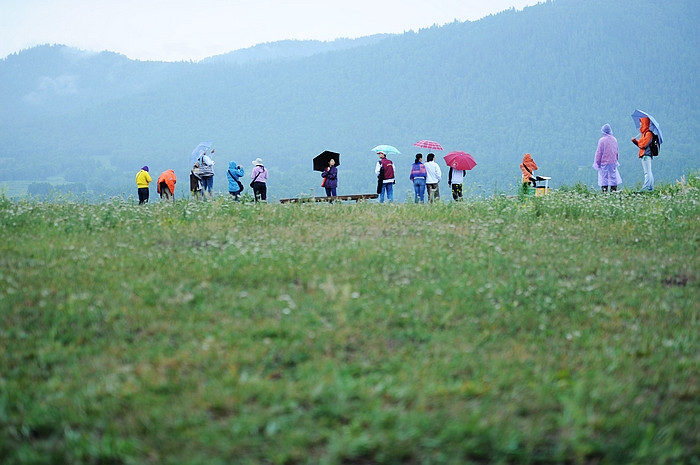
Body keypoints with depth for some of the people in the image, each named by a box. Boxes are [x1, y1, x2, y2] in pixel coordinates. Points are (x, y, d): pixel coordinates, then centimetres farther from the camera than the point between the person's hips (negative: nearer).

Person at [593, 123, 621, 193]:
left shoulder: (602, 140, -11)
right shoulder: (614, 140, 6)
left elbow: (599, 152, -8)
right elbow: (616, 152, 16)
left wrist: (597, 162, -1)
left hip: (604, 162, -5)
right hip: (613, 162, 5)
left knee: (604, 177, -1)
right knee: (613, 177, 9)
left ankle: (604, 191, -4)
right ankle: (614, 190, 8)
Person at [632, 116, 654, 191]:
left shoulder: (648, 133, -11)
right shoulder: (644, 132, 19)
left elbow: (643, 144, -18)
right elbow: (641, 144, 20)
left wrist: (637, 141, -1)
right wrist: (636, 141, 4)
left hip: (646, 155, -11)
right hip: (644, 155, 11)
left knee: (647, 172, -11)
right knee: (648, 172, 11)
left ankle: (646, 187, -14)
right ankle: (650, 188, 13)